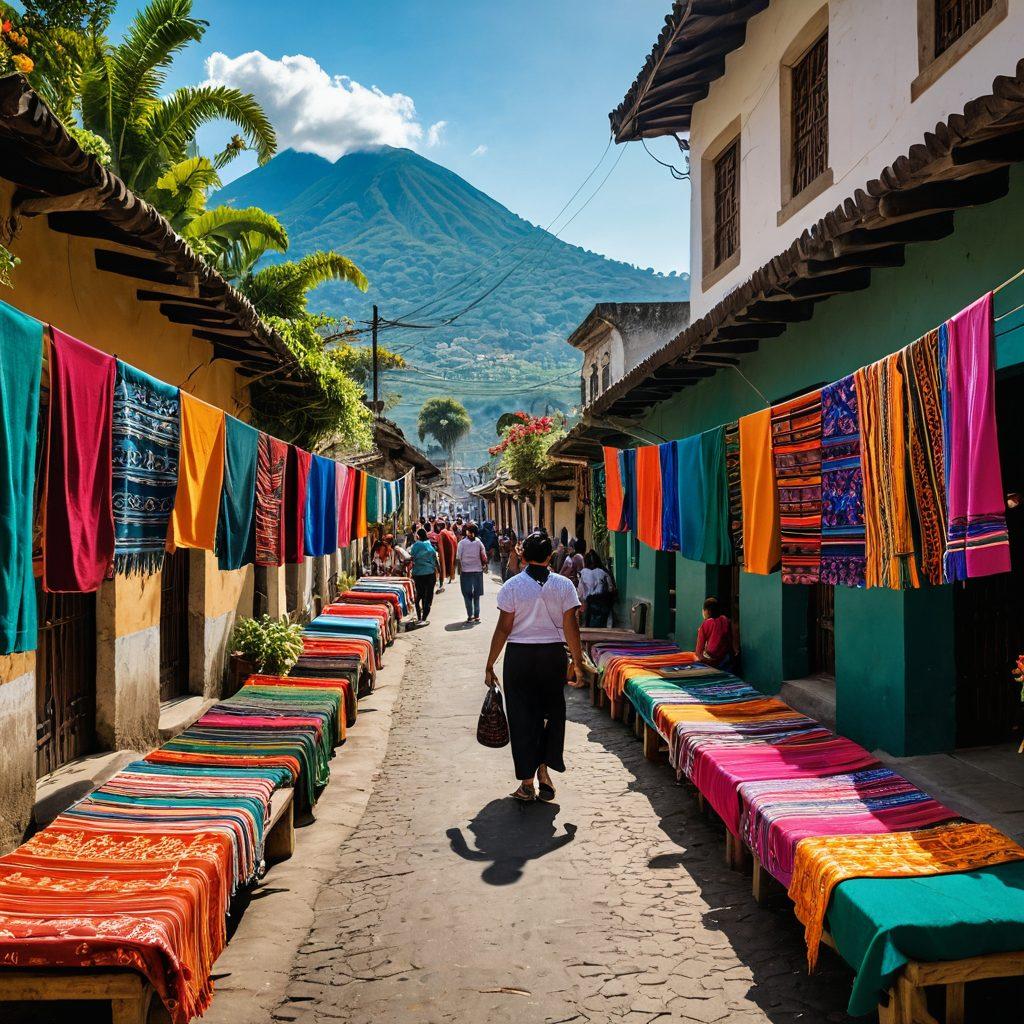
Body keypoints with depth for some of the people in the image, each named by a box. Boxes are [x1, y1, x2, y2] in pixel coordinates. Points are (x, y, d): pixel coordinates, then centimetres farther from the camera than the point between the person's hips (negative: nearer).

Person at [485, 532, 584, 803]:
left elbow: (503, 628, -6)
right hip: (553, 654, 1)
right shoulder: (564, 585, -2)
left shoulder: (512, 585, -6)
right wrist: (578, 659, 9)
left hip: (519, 656, -1)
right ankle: (544, 768, 11)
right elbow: (571, 627, -3)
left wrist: (490, 664, 0)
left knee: (522, 718, 7)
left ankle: (527, 784, 12)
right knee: (552, 712, 17)